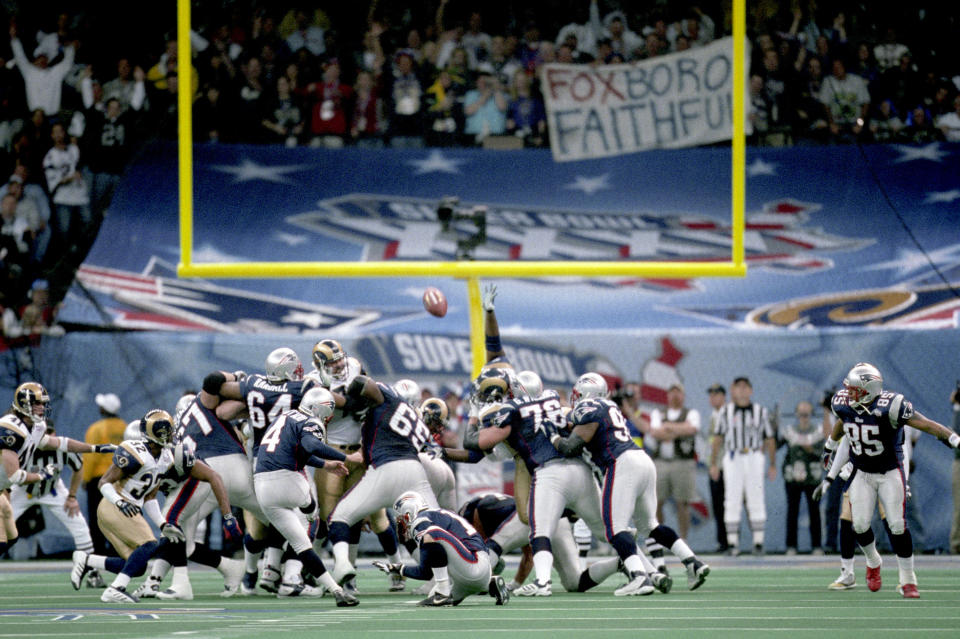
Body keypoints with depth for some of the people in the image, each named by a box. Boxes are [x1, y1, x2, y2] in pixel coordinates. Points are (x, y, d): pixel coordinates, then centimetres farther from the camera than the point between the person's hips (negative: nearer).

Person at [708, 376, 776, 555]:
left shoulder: (760, 411, 7)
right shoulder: (726, 412, 7)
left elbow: (769, 440, 10)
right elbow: (718, 439, 9)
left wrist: (772, 465, 7)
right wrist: (714, 464, 4)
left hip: (754, 458, 0)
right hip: (733, 458, 0)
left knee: (756, 501, -3)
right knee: (732, 502, -2)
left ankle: (758, 542, 1)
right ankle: (732, 543, 2)